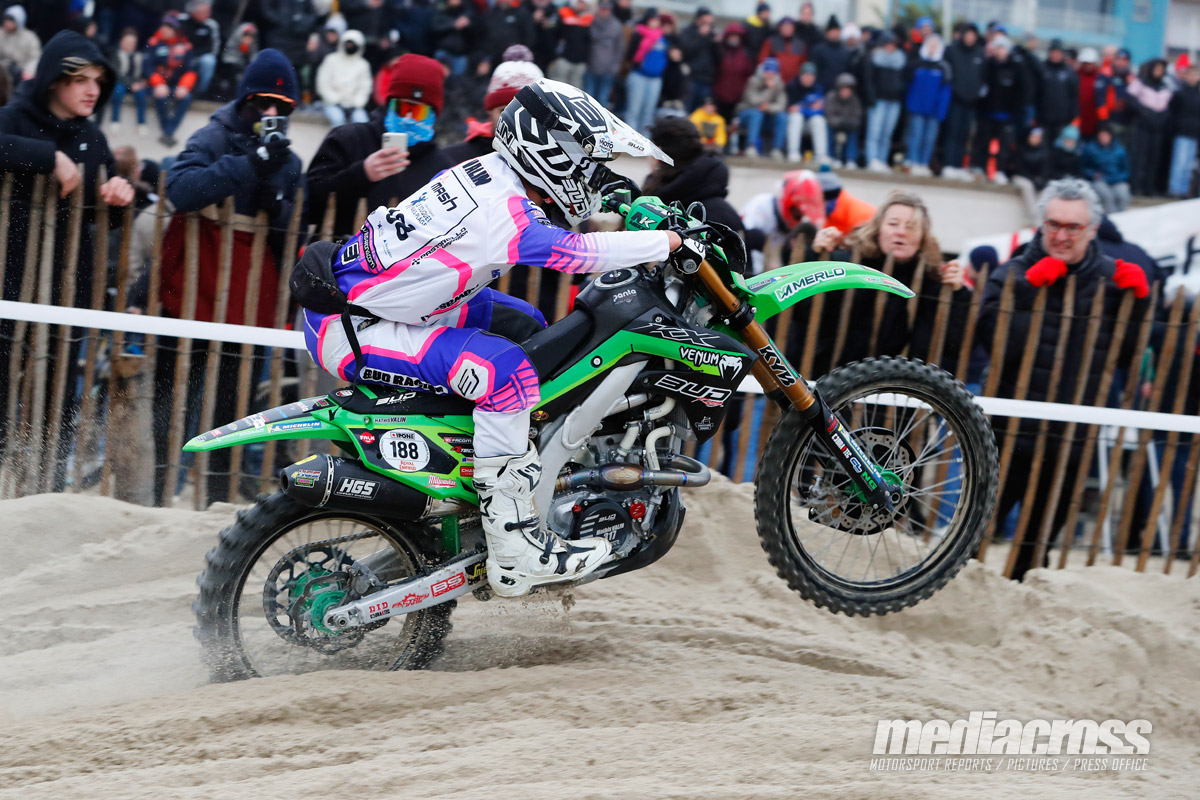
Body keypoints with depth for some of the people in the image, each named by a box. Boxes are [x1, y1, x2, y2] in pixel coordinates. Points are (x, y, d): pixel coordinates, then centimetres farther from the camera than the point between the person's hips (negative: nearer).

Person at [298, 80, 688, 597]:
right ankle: (514, 552, -22)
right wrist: (671, 242, -20)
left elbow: (564, 214, 21)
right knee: (506, 370, -26)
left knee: (524, 325, 21)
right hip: (346, 329, -11)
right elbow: (580, 253, -29)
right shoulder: (505, 212, -26)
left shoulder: (491, 173, 3)